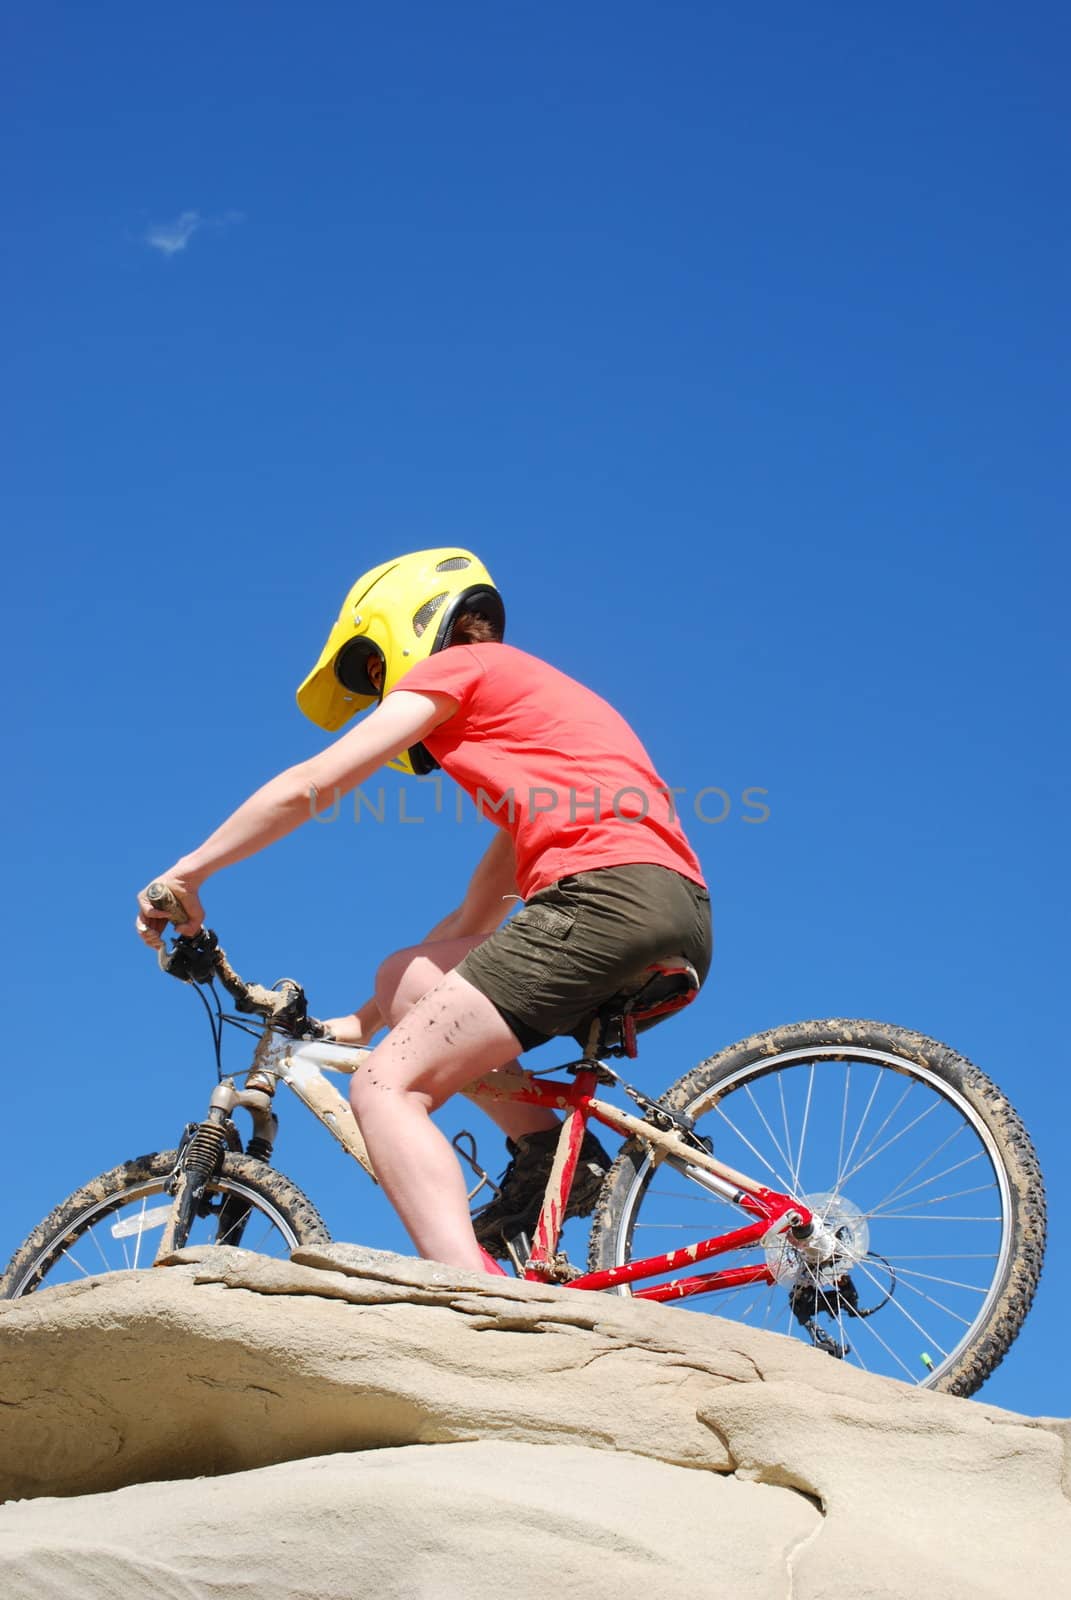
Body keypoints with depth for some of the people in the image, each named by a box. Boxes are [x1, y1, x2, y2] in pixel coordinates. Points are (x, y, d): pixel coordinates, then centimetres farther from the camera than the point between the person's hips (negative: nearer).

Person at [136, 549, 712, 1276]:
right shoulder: (534, 702, 35)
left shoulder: (459, 667, 11)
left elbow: (309, 785, 6)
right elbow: (474, 923, 34)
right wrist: (365, 1020, 35)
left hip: (609, 892, -9)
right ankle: (550, 1151, 5)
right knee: (407, 977, 21)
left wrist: (186, 873, 16)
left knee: (386, 1086, -8)